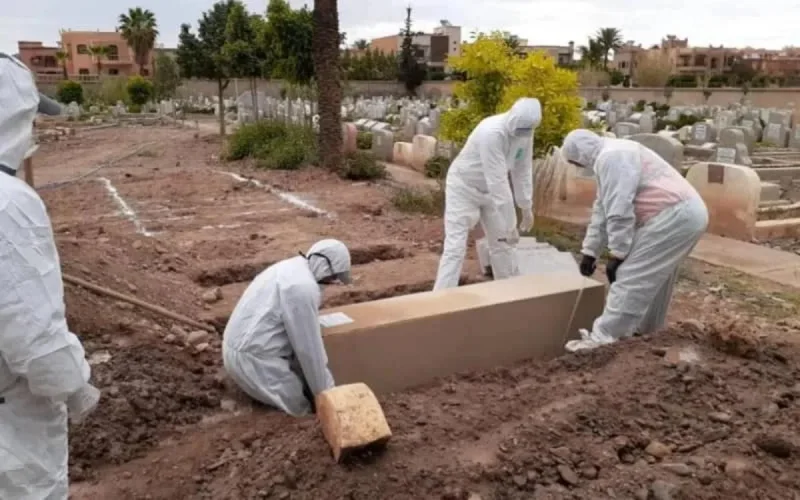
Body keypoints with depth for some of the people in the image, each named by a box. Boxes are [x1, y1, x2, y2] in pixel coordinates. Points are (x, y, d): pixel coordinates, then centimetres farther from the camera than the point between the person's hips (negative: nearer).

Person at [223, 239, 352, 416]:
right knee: (301, 405, -1)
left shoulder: (293, 268, 9)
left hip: (245, 344, 10)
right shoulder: (303, 287, -23)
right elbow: (309, 346, -18)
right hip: (252, 356, -10)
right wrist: (323, 392, -7)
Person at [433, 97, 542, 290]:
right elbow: (497, 180, -35)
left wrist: (526, 207, 1)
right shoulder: (492, 133, -35)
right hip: (464, 187, -7)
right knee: (455, 247, -11)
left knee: (502, 244, 13)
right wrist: (508, 223, -33)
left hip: (490, 189, 7)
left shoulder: (525, 132, -11)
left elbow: (523, 170, 0)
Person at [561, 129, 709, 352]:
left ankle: (603, 337, -9)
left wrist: (617, 254, -13)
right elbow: (602, 211, 25)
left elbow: (619, 212, -20)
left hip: (674, 217, -11)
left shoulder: (611, 158, -13)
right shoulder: (607, 160, 22)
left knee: (631, 277, -10)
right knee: (654, 275, 22)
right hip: (684, 215, 11)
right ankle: (644, 327, 34)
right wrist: (590, 251, 26)